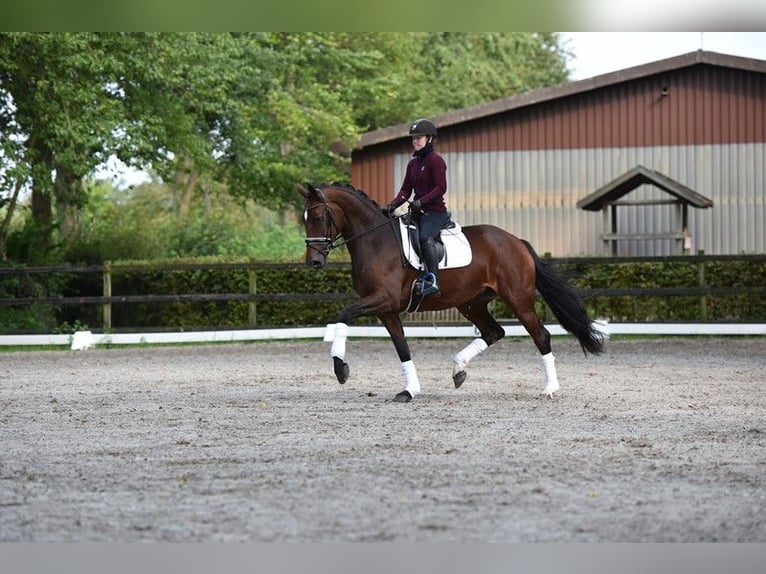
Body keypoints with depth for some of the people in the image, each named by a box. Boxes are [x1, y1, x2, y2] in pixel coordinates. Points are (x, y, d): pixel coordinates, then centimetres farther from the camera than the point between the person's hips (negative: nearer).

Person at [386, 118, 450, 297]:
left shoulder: (436, 160, -8)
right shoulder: (413, 163, 16)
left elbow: (441, 188, -16)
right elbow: (406, 189, 14)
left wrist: (422, 201, -26)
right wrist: (394, 203, -4)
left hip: (435, 211, -9)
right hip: (418, 212, 9)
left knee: (425, 237, -33)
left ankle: (433, 281, -40)